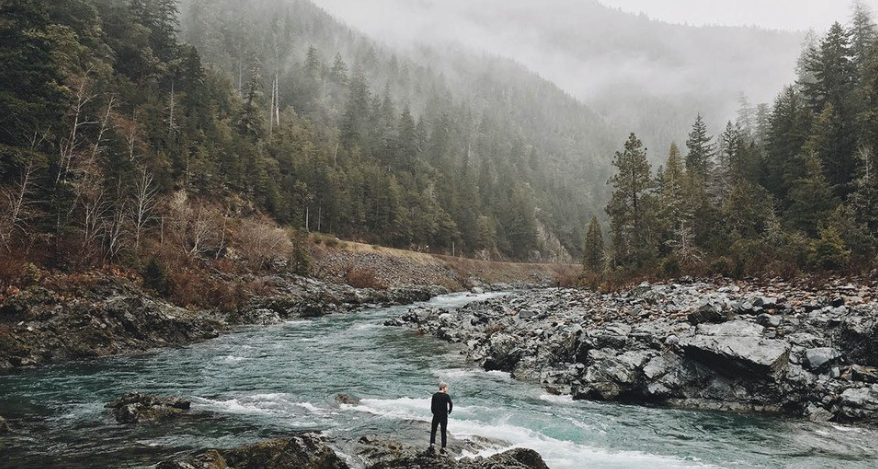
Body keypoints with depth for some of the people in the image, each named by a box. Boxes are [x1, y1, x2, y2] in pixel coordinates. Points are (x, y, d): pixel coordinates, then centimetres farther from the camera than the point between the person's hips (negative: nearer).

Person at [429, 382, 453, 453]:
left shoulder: (435, 395, 1)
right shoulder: (446, 396, -8)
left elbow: (432, 405, 0)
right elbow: (451, 404, -20)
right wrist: (449, 412, -4)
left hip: (436, 415, 2)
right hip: (444, 416, -1)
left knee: (433, 430, 13)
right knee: (444, 432, 8)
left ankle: (432, 444, -3)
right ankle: (443, 448, 9)